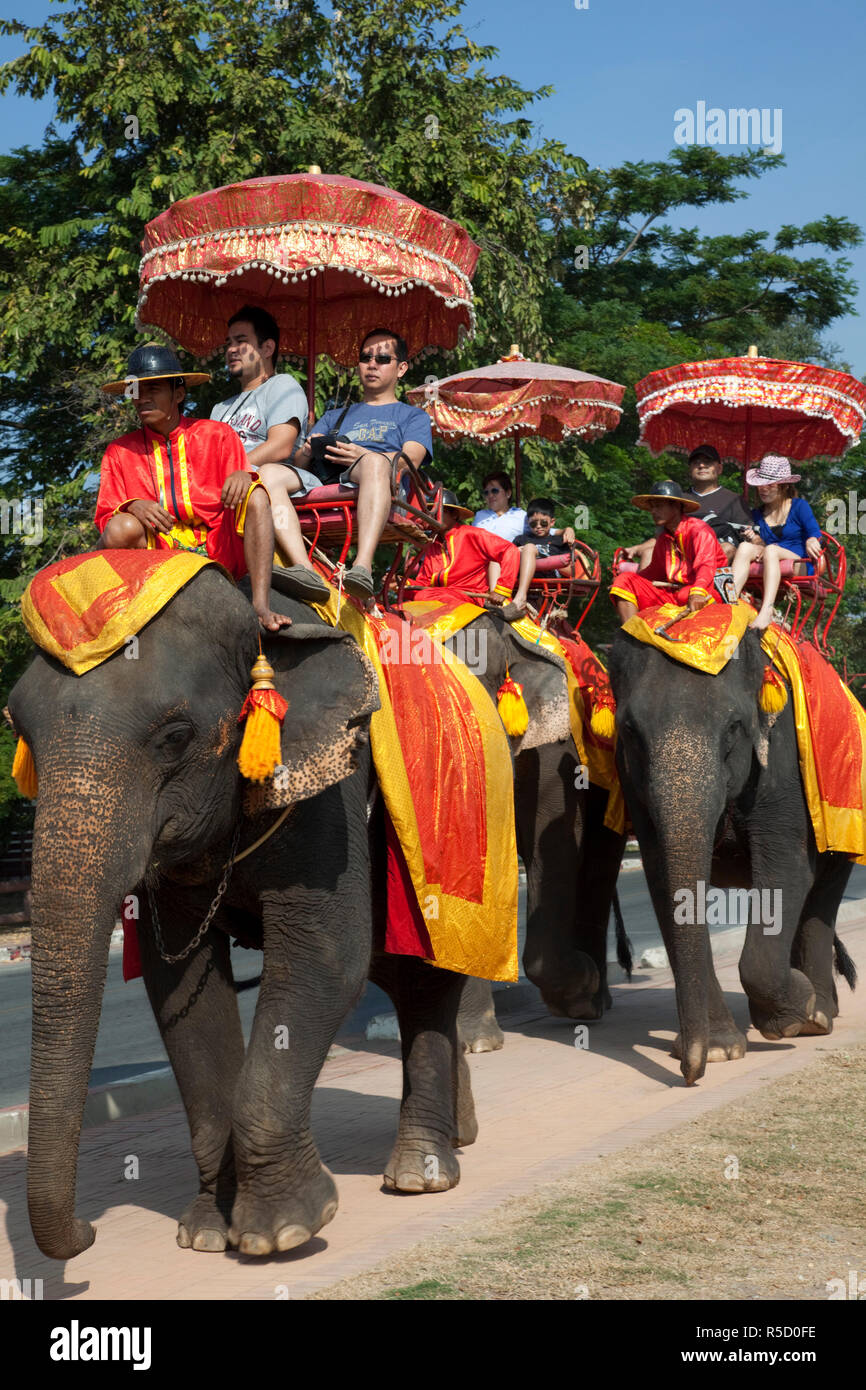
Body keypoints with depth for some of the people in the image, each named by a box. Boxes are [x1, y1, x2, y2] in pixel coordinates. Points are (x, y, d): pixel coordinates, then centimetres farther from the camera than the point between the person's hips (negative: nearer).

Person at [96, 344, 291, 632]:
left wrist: (242, 476, -21)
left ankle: (261, 607, -34)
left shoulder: (217, 435, 10)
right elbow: (106, 520, 6)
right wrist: (132, 507, -16)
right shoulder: (119, 453, 12)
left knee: (256, 496, -25)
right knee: (122, 528, -32)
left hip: (219, 551, 1)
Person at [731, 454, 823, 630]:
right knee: (745, 547, -24)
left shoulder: (799, 506, 8)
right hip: (768, 563, 4)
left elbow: (815, 533, -4)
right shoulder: (757, 514, 19)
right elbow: (763, 546, 13)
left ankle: (767, 610, -53)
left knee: (771, 550, -34)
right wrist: (757, 541, -11)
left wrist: (811, 541, -28)